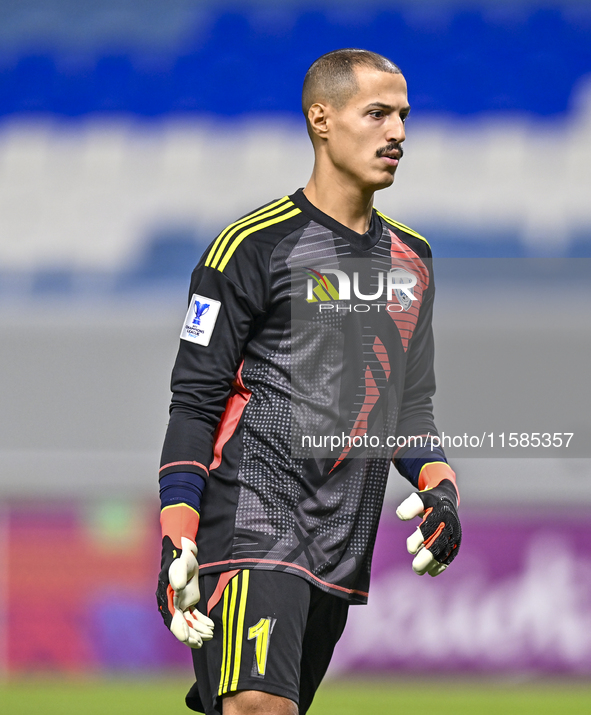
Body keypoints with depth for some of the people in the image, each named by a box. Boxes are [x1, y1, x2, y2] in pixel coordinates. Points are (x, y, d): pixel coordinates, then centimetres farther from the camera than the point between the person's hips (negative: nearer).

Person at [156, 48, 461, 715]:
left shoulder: (410, 256, 17)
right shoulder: (253, 246, -4)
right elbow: (195, 402, -4)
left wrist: (437, 485, 5)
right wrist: (176, 540, -13)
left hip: (343, 550, 7)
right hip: (251, 524, -6)